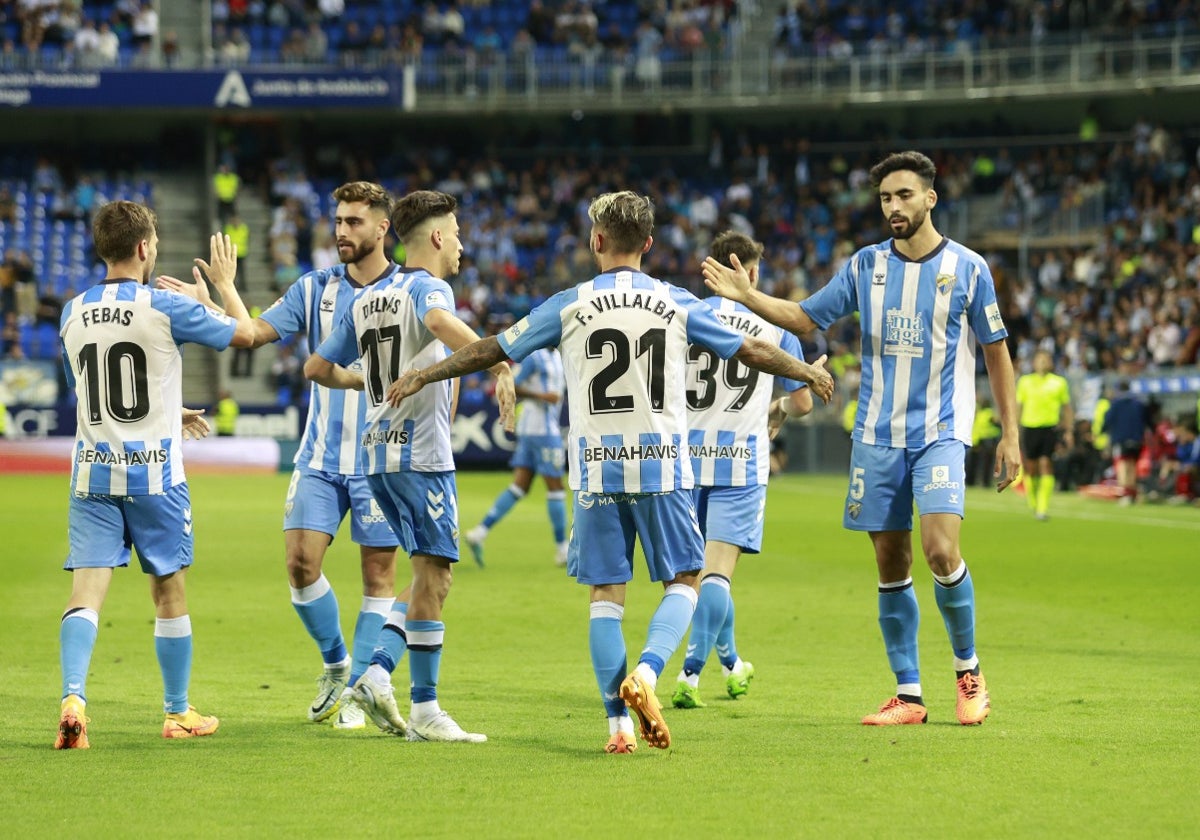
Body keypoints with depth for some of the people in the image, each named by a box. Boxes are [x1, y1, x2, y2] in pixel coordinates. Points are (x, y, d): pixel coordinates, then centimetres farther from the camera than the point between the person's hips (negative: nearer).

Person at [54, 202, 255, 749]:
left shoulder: (73, 314, 6)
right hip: (154, 473, -3)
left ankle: (73, 698, -25)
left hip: (93, 473, 3)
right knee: (170, 593, 11)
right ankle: (178, 714, 21)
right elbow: (243, 334, 4)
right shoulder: (164, 307, -9)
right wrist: (225, 283, 23)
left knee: (86, 594, -4)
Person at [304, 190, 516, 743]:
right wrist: (498, 364, -38)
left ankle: (377, 674, 1)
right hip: (421, 453, -8)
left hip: (378, 453, 8)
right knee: (432, 577, -6)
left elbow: (318, 368, 20)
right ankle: (424, 711, -7)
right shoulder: (428, 287, -7)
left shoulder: (367, 301, 17)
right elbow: (441, 322, -32)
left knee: (430, 576, 15)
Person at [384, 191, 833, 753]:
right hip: (663, 466, 0)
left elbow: (491, 350, 6)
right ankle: (646, 672, -16)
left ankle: (619, 723, -1)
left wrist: (421, 377, 19)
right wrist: (809, 373, 30)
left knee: (605, 595, 6)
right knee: (683, 582, 10)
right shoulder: (677, 305, 2)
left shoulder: (570, 306, 0)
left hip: (596, 470, 0)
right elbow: (750, 351, 12)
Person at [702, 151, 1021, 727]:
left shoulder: (967, 268, -1)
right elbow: (806, 317, 10)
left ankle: (968, 669, 2)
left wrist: (1009, 434, 3)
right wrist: (746, 296, -5)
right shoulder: (865, 266, 6)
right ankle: (908, 695, 11)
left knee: (941, 549, -20)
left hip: (940, 432, -3)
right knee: (890, 565, 3)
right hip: (877, 436, 3)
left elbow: (996, 352, 5)